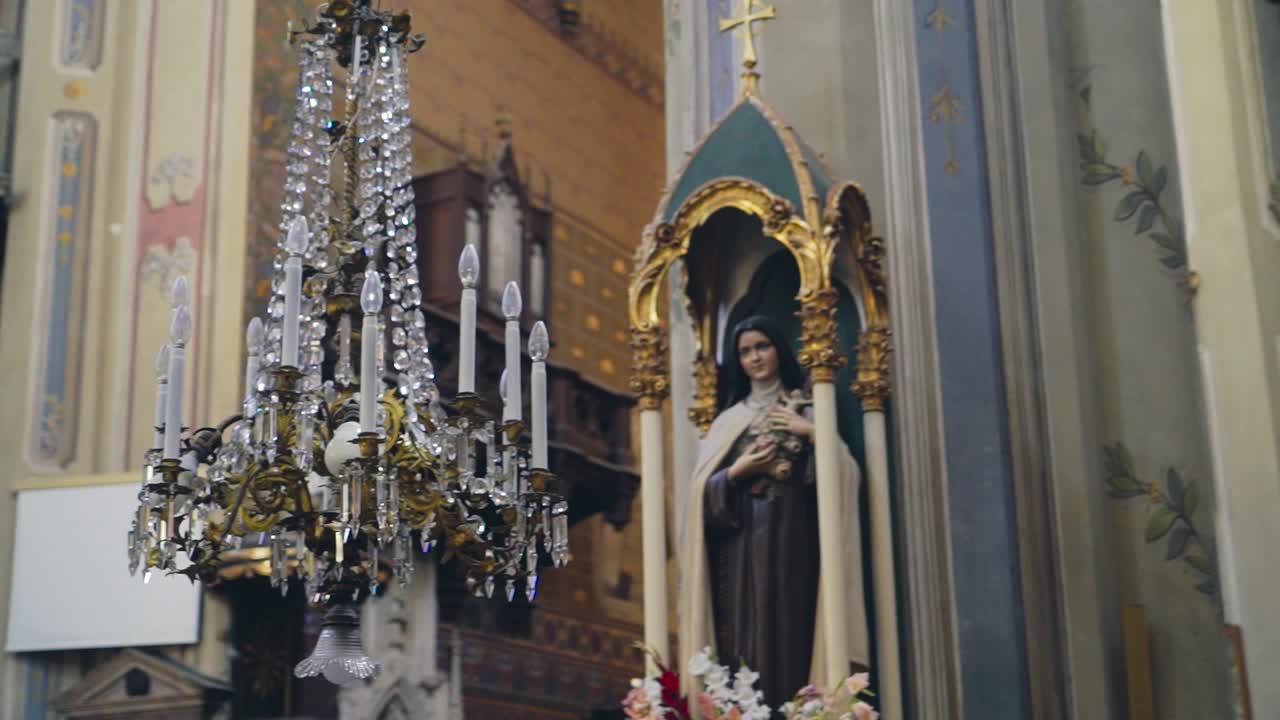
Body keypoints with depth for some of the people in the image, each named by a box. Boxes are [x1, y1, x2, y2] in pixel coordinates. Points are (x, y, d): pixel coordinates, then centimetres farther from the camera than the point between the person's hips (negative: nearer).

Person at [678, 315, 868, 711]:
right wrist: (737, 472, -8)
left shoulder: (805, 411, 12)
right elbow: (702, 486, 8)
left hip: (790, 540, -2)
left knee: (787, 633, -9)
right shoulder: (729, 419, 17)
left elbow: (845, 470, 0)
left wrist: (812, 433, -10)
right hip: (740, 542, 2)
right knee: (744, 636, -6)